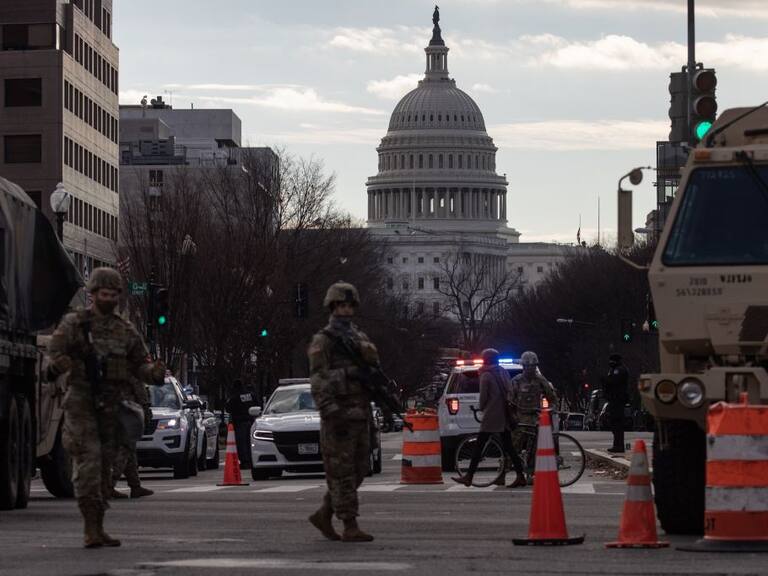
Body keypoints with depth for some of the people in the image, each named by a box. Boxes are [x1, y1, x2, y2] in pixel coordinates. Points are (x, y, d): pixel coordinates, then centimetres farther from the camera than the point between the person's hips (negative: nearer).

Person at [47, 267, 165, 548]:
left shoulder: (125, 330, 13)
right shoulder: (73, 324, 0)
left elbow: (139, 364, 14)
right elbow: (55, 353, -8)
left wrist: (153, 371, -9)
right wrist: (58, 364, -32)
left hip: (111, 406, 5)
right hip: (81, 401, -5)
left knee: (105, 465, 6)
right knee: (88, 462, -14)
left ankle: (98, 528, 11)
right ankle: (91, 528, -17)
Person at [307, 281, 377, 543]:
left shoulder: (361, 339, 18)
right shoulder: (323, 340, -4)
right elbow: (318, 380, -12)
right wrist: (331, 413, -21)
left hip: (360, 414, 7)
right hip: (339, 414, -7)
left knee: (357, 471, 8)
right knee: (342, 472, -6)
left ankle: (324, 514, 20)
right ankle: (350, 527, -6)